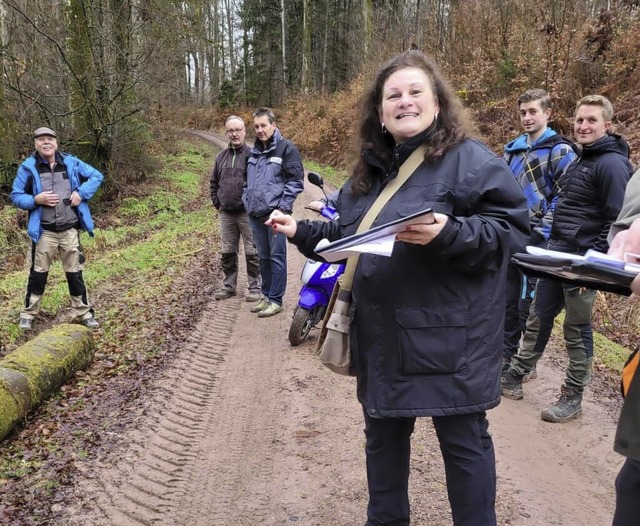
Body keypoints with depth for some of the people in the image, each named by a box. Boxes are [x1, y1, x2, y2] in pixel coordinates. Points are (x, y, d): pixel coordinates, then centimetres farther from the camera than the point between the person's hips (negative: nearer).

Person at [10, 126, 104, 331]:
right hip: (44, 231, -1)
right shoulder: (28, 167, -3)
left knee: (74, 272, 9)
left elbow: (96, 176, 8)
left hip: (70, 230, 1)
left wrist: (81, 193, -7)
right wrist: (35, 200, -18)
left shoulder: (71, 163, 1)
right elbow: (16, 196, 1)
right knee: (38, 273, 8)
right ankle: (28, 313, 22)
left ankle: (83, 312, 19)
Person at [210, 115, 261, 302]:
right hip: (226, 214, 6)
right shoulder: (222, 156, 12)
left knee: (252, 252, 1)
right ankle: (228, 286, 24)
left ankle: (254, 287, 11)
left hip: (247, 213, -5)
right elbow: (214, 183, 20)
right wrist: (217, 204, 12)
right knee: (227, 252, 12)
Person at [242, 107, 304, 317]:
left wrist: (283, 207, -13)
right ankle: (266, 295, 24)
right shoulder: (254, 151, 16)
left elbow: (296, 180, -9)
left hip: (275, 213, -7)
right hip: (255, 214, 7)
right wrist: (247, 200, 14)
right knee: (263, 257, 14)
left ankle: (276, 299, 6)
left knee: (277, 256, -2)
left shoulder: (286, 148, -5)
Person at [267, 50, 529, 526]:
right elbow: (346, 238, 21)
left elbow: (511, 227, -14)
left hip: (449, 336, -7)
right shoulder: (371, 170, 13)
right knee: (383, 434, 20)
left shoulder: (471, 160, -8)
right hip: (383, 335, 7)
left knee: (463, 439, 7)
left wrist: (449, 234, -28)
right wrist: (300, 231, 10)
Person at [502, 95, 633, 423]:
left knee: (577, 328, 2)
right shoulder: (582, 159, 15)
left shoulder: (611, 164, -13)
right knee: (538, 318, 14)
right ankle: (514, 377, 26)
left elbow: (616, 221, -18)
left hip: (583, 260, -8)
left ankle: (572, 397, 15)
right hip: (557, 253, 9)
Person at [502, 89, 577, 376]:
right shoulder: (512, 149, 13)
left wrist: (542, 234, -17)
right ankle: (507, 355, 27)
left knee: (530, 303, 2)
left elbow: (563, 198, -11)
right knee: (508, 299, 13)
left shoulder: (560, 150, -7)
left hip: (537, 239, -6)